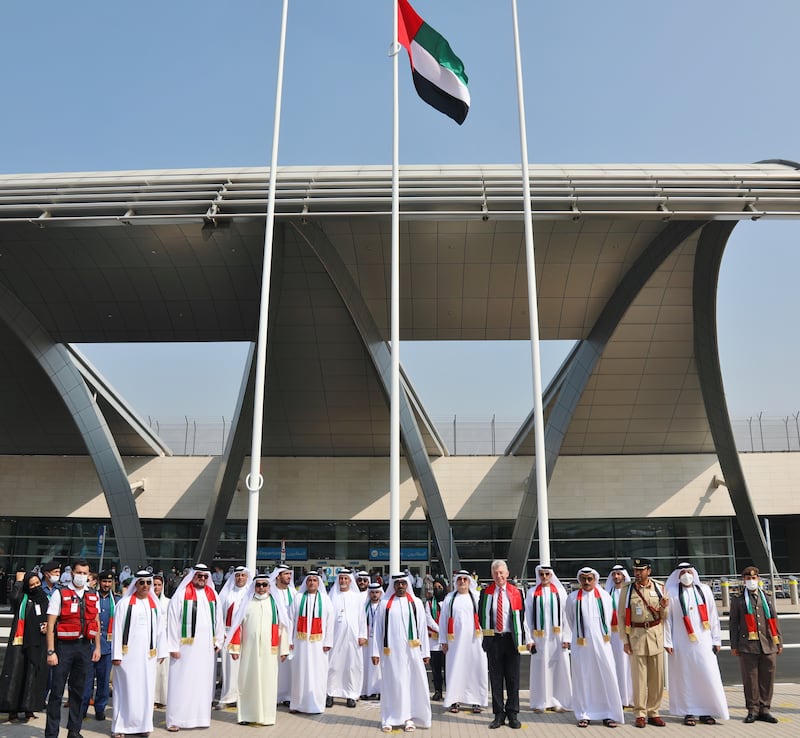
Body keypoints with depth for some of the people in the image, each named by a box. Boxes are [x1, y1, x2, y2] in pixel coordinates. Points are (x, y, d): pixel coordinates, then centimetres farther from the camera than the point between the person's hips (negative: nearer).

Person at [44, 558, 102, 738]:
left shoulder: (93, 596, 9)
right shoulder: (60, 594, -5)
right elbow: (50, 624, -7)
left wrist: (97, 647, 10)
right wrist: (51, 651, -12)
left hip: (85, 646, 4)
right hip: (64, 645, -4)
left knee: (78, 690, 13)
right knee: (57, 691, -1)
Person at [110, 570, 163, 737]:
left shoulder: (155, 604, 9)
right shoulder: (124, 603, -2)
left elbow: (159, 629, 10)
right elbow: (117, 630, -4)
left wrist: (160, 651, 7)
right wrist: (116, 654, -8)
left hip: (148, 655, 3)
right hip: (128, 654, -3)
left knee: (146, 690, 6)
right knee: (126, 689, 0)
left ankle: (143, 724, 16)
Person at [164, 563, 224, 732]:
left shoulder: (212, 595, 10)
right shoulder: (181, 594, -4)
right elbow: (172, 621, -6)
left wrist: (218, 641, 10)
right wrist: (173, 647, -10)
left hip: (207, 647, 4)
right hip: (186, 646, -4)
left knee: (204, 681, 8)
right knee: (182, 682, -1)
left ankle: (200, 716, 18)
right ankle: (175, 720, 7)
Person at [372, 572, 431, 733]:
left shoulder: (416, 603, 5)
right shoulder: (385, 603, 3)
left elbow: (422, 628, 4)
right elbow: (378, 628, 3)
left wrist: (425, 652, 2)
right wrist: (376, 652, -1)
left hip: (411, 651, 1)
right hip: (391, 651, 0)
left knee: (411, 683, 1)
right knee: (391, 684, 3)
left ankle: (409, 717, 13)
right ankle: (389, 719, 12)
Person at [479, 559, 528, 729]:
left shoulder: (516, 593, 1)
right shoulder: (486, 592, 2)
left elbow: (522, 617, 3)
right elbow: (481, 615, 8)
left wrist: (524, 639, -1)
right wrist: (485, 635, 4)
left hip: (511, 639, 0)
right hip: (493, 639, 0)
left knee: (513, 678, 5)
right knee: (495, 678, 5)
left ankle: (512, 714, 16)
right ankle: (498, 715, 14)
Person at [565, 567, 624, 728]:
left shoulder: (604, 596, 2)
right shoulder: (572, 598, 0)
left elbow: (608, 618, 11)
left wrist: (605, 635, 13)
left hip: (601, 642, 1)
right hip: (581, 644, 0)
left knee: (606, 677, 0)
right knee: (582, 678, 3)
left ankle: (608, 714, 9)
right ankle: (584, 714, 12)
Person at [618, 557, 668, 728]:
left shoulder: (659, 588, 5)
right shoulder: (627, 589, -1)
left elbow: (663, 617, 12)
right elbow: (622, 616, 0)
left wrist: (663, 608, -11)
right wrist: (625, 640, -4)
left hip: (656, 635, 2)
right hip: (636, 636, -2)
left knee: (657, 676, 7)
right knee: (639, 677, 0)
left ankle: (654, 712, 19)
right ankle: (640, 714, 9)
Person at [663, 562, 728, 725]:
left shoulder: (704, 590, 8)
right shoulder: (672, 593, -1)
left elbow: (713, 615, 9)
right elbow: (667, 618, -2)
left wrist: (716, 639, 6)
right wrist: (667, 641, -6)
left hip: (703, 641, 2)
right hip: (681, 642, -2)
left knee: (708, 675, 0)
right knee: (685, 676, 3)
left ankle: (706, 711, 13)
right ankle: (689, 712, 13)